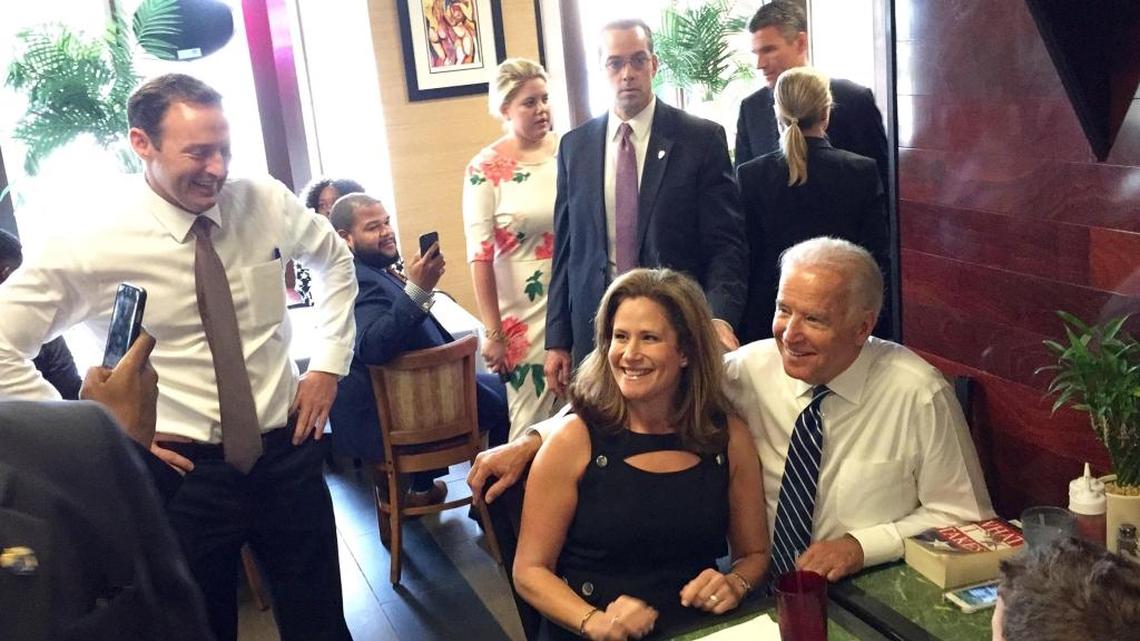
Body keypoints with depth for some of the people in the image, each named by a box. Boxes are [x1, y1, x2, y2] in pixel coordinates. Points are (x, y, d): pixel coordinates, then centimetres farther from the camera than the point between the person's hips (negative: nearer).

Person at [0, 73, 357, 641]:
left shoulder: (265, 203, -5)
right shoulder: (94, 240, -13)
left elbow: (335, 259, 15)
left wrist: (328, 363, 6)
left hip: (287, 451, 3)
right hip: (181, 468, -2)